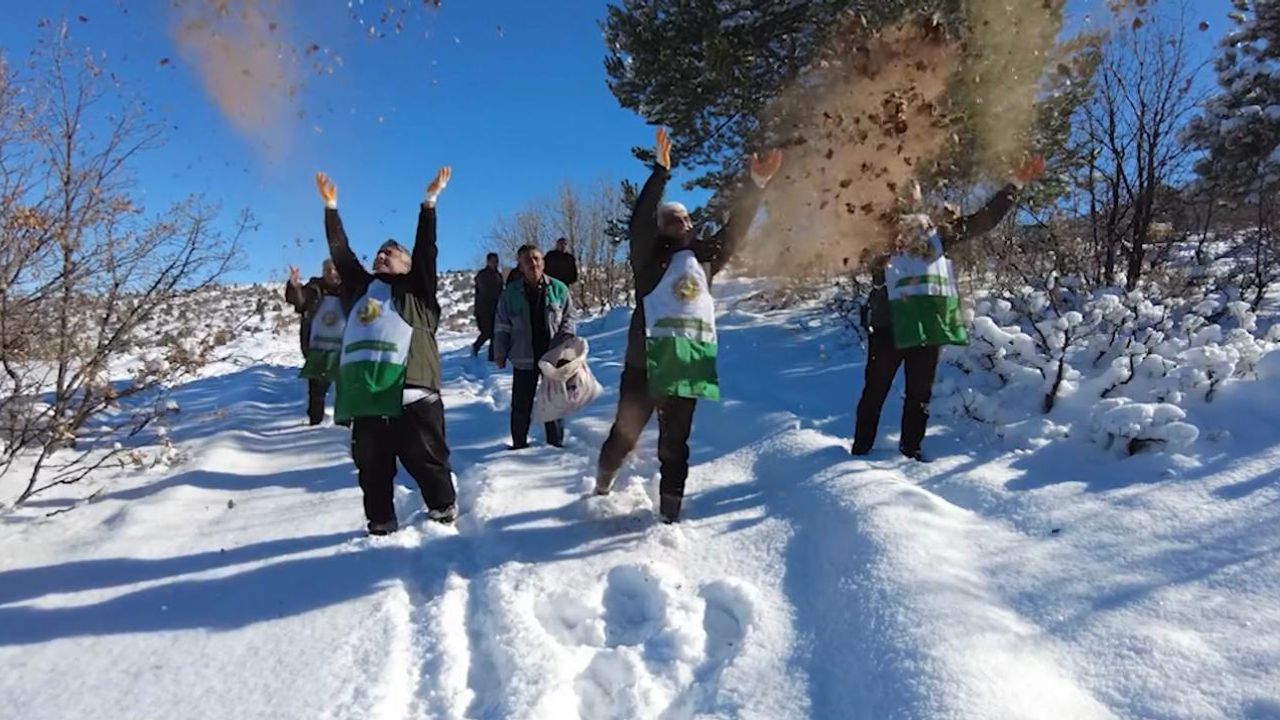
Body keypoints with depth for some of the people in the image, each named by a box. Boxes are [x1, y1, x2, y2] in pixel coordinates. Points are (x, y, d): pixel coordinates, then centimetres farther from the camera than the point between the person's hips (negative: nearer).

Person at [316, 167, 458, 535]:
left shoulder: (415, 290, 11)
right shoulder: (360, 288, 23)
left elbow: (426, 250, 4)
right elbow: (340, 252, 25)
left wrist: (429, 202, 1)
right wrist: (331, 207, 26)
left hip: (411, 392, -5)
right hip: (365, 394, 5)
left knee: (425, 459, 2)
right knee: (372, 466, 10)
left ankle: (444, 509, 16)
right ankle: (380, 523, 21)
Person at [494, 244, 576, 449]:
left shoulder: (558, 289, -2)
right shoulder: (511, 293, -1)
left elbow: (568, 317, 7)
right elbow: (502, 326, 5)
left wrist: (566, 337, -9)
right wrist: (500, 352, 2)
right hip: (524, 358, 0)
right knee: (521, 405, 7)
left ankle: (555, 442, 25)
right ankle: (519, 444, 21)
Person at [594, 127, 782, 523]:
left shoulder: (704, 258, 18)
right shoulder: (649, 258, 5)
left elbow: (735, 227, 17)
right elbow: (639, 220, -10)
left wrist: (756, 184, 7)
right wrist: (662, 171, -14)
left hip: (692, 357, 4)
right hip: (649, 356, -3)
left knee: (675, 441, 7)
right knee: (627, 431, 8)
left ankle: (670, 512, 12)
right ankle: (602, 486, 34)